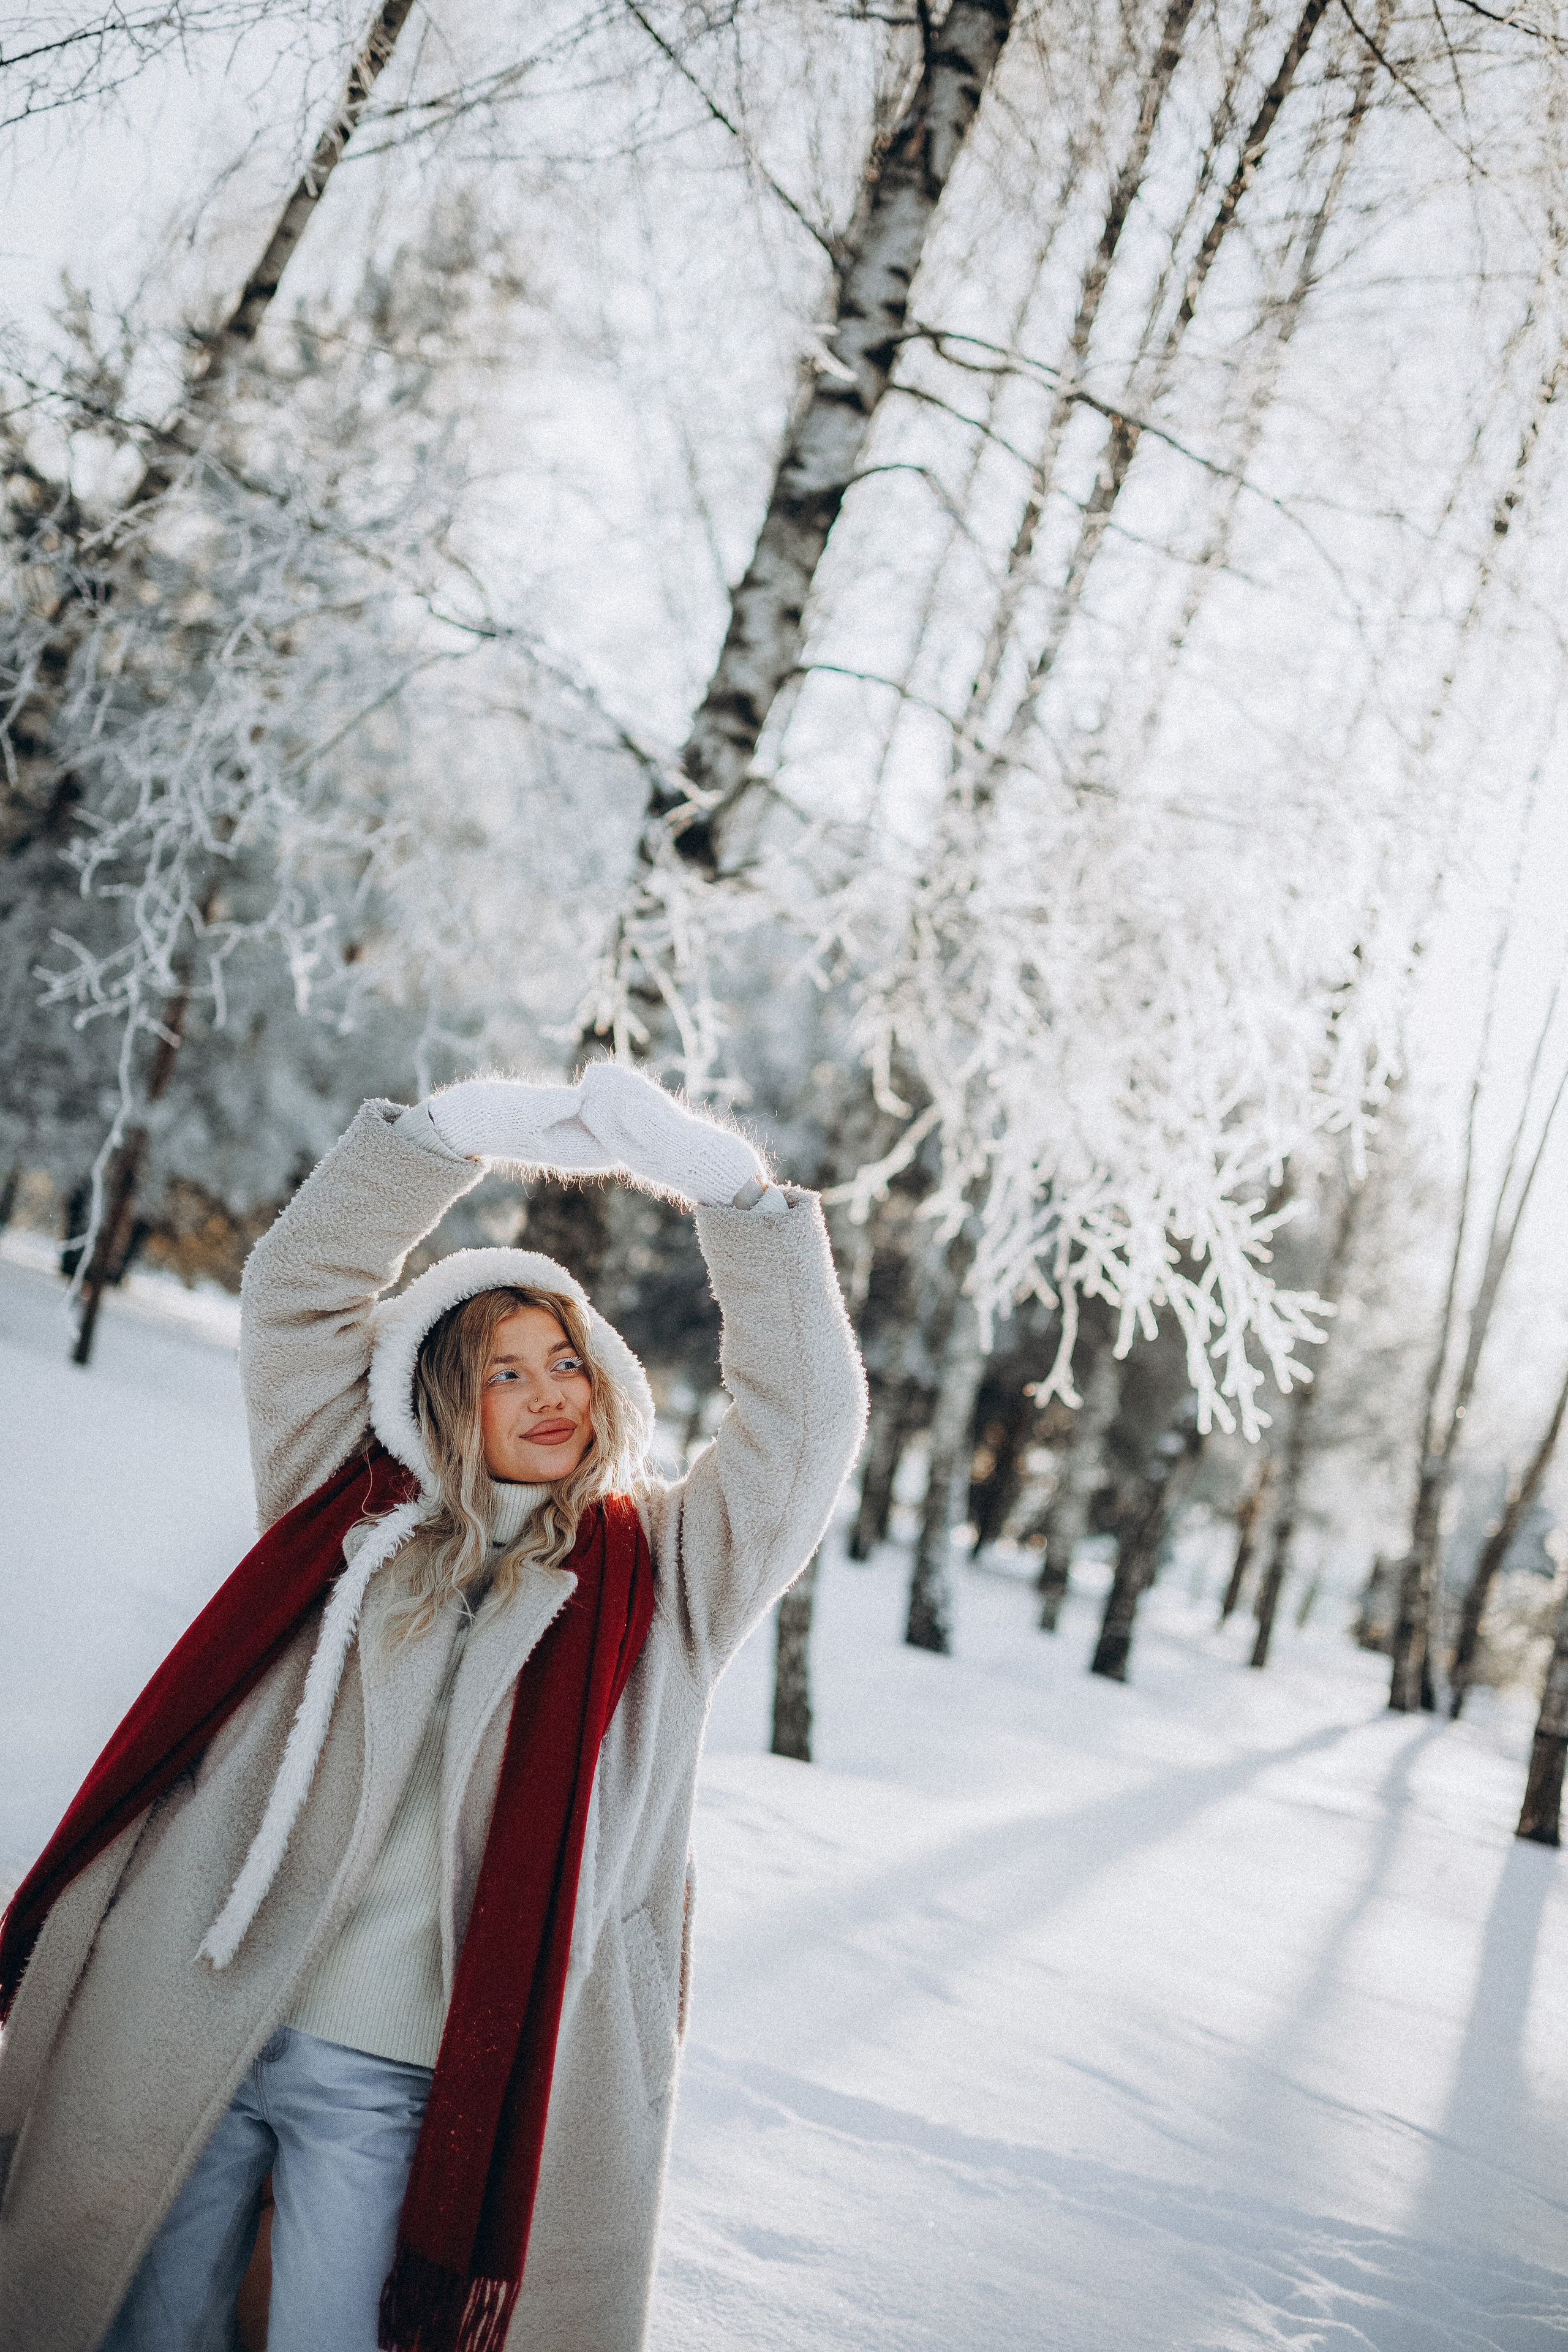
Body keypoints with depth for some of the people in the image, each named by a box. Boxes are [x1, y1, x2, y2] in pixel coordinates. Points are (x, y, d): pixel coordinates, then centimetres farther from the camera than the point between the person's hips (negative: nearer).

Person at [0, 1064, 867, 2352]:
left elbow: (806, 1420, -4)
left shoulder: (658, 1578, 6)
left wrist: (735, 1187, -13)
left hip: (402, 2082, -1)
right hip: (182, 2037, 2)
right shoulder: (353, 1507, 9)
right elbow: (298, 1290, 4)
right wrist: (459, 1131, -6)